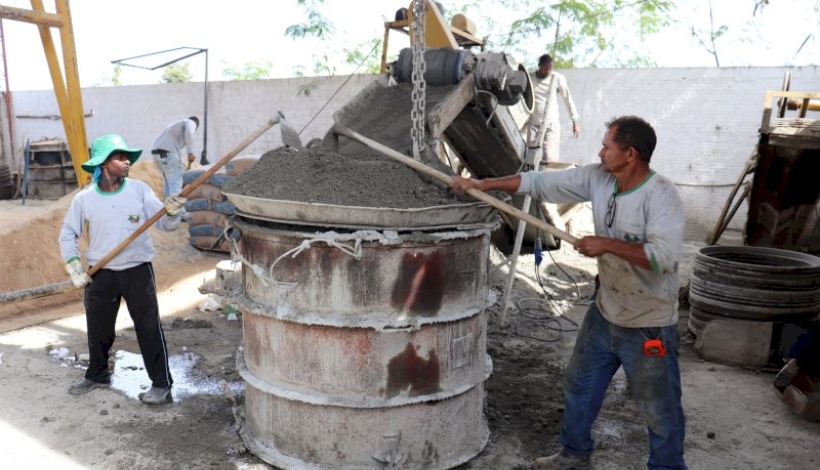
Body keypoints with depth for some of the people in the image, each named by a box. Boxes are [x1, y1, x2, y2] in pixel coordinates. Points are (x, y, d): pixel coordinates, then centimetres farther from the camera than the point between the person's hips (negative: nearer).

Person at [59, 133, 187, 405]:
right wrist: (74, 266, -2)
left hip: (138, 271, -2)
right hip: (101, 274, 2)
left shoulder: (139, 190, -7)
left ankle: (161, 383, 12)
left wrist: (172, 213, -30)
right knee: (97, 329, 17)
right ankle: (97, 376, 40)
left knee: (149, 328, 0)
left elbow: (164, 224, -9)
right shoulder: (84, 198, -5)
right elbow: (68, 233, 6)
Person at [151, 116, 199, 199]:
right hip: (168, 152, -8)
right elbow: (189, 133, -16)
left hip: (157, 152, 9)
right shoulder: (191, 123, 10)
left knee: (169, 182, 20)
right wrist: (190, 152, -17)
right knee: (176, 183, -10)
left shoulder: (177, 124, 35)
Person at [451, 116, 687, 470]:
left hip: (648, 325, -7)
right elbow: (540, 182, -2)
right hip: (604, 313, 7)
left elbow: (663, 255, -34)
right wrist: (482, 184, -4)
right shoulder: (597, 178, -4)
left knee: (659, 409, 10)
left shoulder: (661, 195, -23)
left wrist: (607, 244, -31)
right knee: (579, 386, 22)